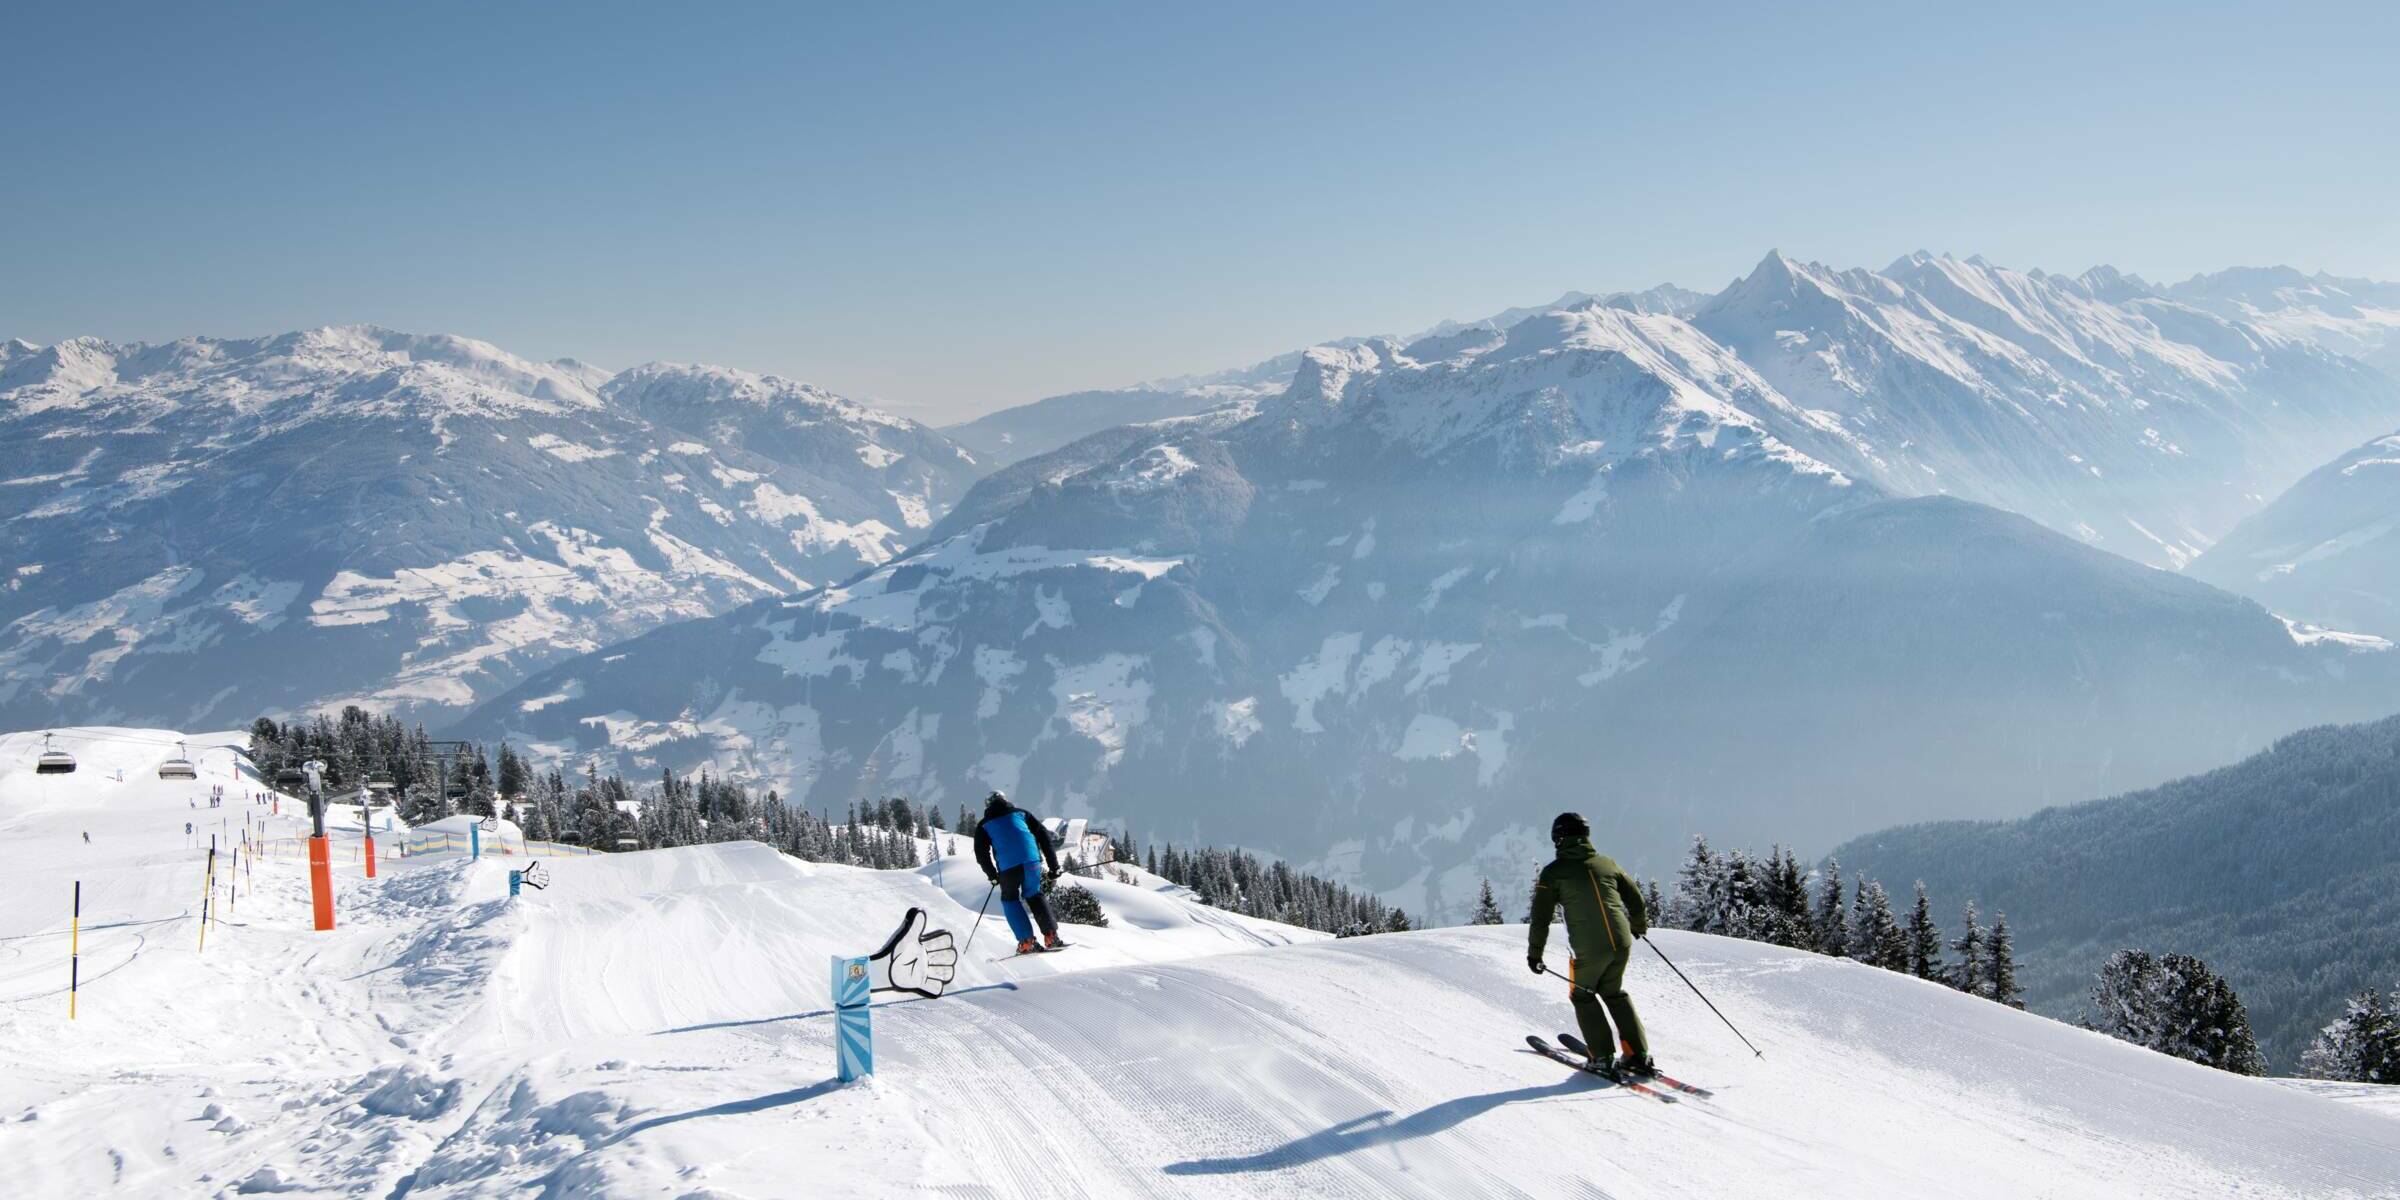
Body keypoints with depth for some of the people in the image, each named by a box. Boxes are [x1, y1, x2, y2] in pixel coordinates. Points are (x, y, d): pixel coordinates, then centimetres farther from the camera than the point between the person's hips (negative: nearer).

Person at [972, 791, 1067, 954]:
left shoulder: (984, 825, 20)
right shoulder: (1020, 813, 24)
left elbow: (981, 854, 13)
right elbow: (1044, 836, 18)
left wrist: (992, 876, 23)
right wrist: (1053, 864, 20)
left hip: (1007, 866, -2)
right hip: (1032, 861, 2)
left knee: (1010, 899, 17)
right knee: (1034, 895, 20)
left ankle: (1026, 941, 4)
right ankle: (1051, 936, 7)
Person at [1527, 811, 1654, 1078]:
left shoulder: (1553, 872, 1)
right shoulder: (1607, 863, 13)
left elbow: (1540, 916, 1)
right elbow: (1635, 899, 23)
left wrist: (1535, 952, 10)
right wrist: (1639, 925, 42)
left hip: (1589, 949, -4)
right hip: (1622, 943, 4)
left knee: (1583, 996, 18)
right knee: (1614, 993, 24)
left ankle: (1603, 1057, 11)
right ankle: (1638, 1056, 18)